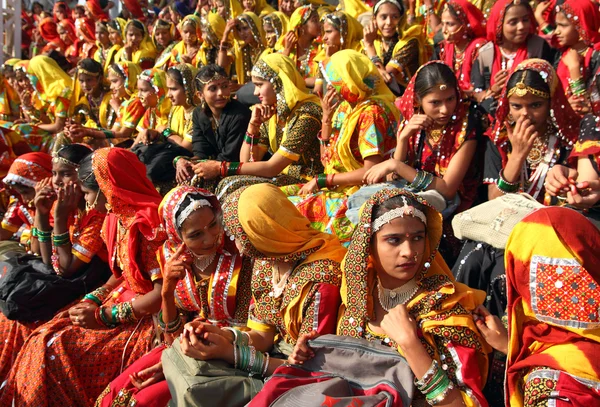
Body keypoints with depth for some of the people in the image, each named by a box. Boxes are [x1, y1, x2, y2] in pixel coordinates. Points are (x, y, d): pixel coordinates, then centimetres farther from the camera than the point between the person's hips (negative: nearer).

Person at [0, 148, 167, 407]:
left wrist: (102, 316, -19)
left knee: (57, 350, -15)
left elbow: (163, 293, -24)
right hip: (124, 300, 9)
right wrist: (92, 300, 0)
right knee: (44, 340, 0)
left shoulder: (147, 225, -22)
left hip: (146, 315, -9)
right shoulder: (119, 218, 6)